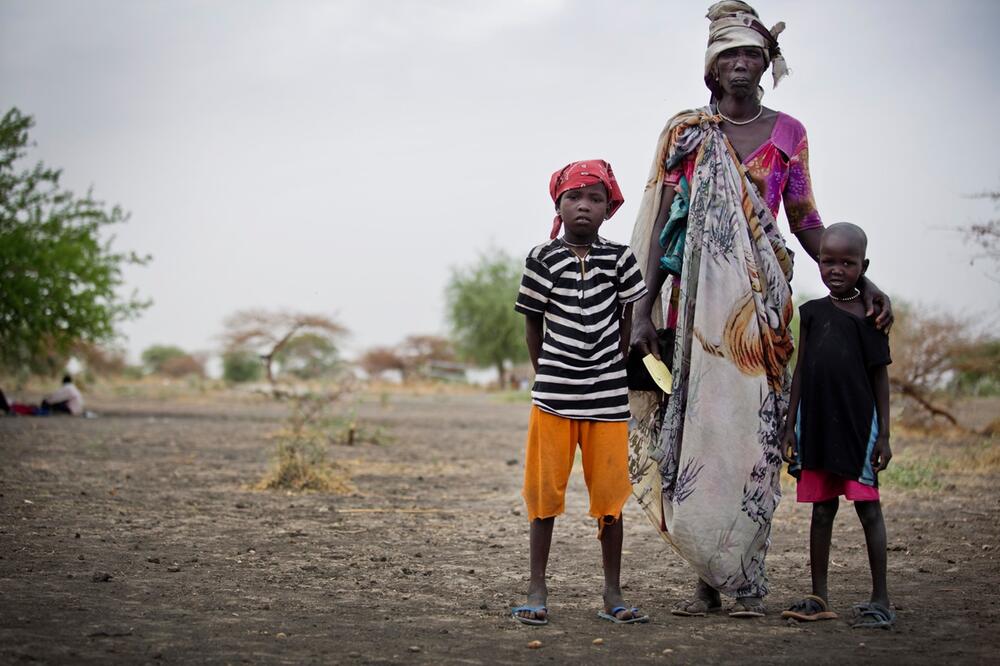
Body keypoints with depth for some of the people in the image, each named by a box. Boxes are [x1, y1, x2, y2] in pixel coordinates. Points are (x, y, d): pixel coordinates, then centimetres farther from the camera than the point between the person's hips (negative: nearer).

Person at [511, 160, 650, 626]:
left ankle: (613, 595, 15)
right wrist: (550, 377, 8)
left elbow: (627, 320, 11)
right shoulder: (542, 260, -1)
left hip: (608, 398, 1)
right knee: (545, 492, 4)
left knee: (610, 495, 5)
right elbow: (533, 327, 6)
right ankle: (537, 591, 13)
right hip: (553, 396, -1)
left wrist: (610, 372, 10)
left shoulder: (619, 259, 3)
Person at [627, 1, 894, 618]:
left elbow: (806, 221, 14)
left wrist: (861, 280, 4)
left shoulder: (788, 133, 9)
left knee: (753, 426, -6)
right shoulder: (685, 131, 6)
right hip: (694, 295, 0)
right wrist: (643, 311, -3)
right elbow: (659, 222, 4)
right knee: (696, 423, -3)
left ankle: (745, 578, 3)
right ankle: (709, 578, 7)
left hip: (759, 299, 1)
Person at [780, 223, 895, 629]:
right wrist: (790, 427, 9)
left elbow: (880, 376, 1)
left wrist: (884, 434, -3)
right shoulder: (812, 312, 9)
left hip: (858, 427, -3)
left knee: (868, 508, -1)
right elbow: (801, 371, 12)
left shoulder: (869, 314, 0)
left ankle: (880, 600, 4)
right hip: (817, 425, 3)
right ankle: (819, 598, 16)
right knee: (821, 509, 9)